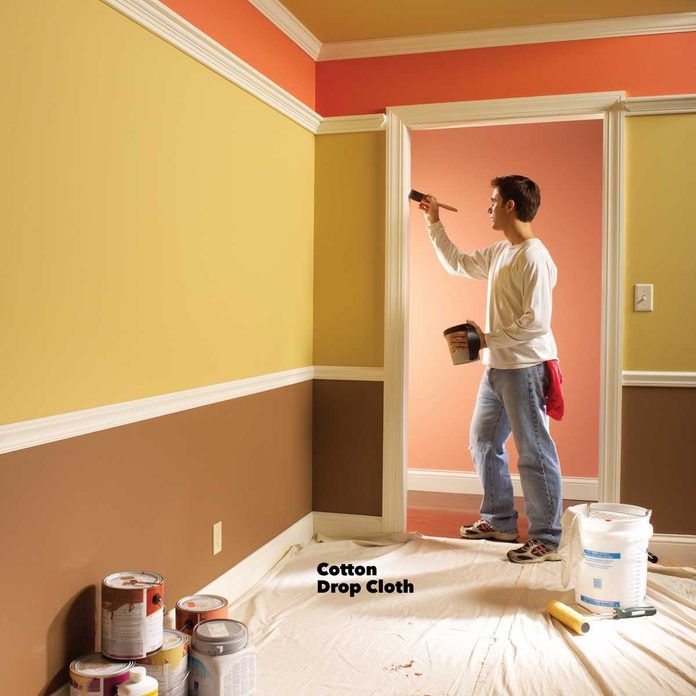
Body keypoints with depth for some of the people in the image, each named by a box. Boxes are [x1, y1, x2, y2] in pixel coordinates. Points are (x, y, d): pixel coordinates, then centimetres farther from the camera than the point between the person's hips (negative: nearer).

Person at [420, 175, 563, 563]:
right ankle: (500, 521, 31)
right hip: (497, 368, 10)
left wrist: (486, 339, -17)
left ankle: (548, 540, 9)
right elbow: (456, 263, 28)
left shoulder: (534, 257, -17)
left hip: (526, 368, -10)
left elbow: (537, 322, -22)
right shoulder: (498, 253, 12)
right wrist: (434, 223, 24)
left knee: (535, 453, -2)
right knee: (484, 443, 17)